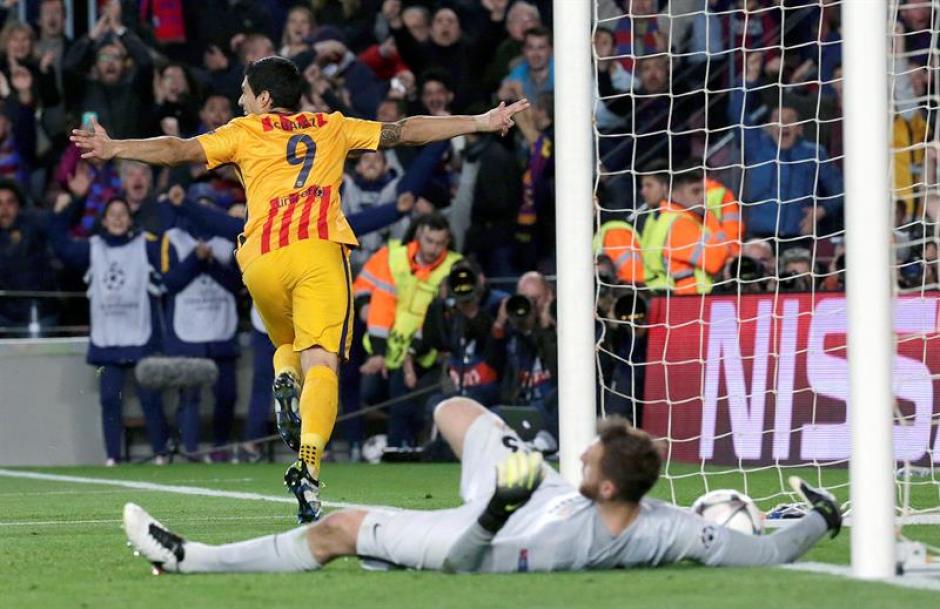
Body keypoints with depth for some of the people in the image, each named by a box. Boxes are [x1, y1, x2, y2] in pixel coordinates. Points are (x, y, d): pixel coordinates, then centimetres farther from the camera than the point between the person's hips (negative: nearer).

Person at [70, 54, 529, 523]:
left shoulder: (244, 133, 18)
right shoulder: (332, 128, 24)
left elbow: (180, 150, 9)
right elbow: (403, 132, 26)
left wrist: (114, 149, 11)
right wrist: (481, 123, 33)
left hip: (261, 260, 1)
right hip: (319, 248, -1)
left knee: (287, 342, 28)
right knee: (321, 364, -12)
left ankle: (284, 378, -6)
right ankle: (308, 462, -34)